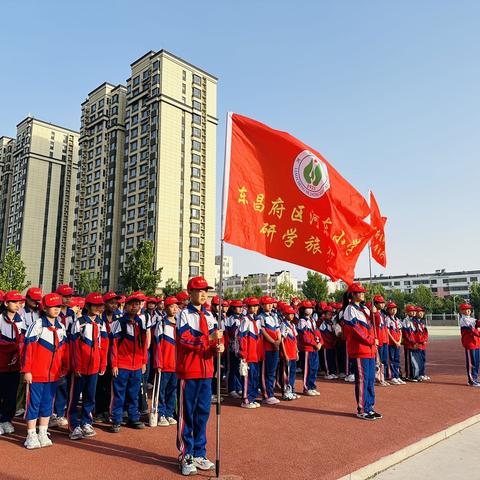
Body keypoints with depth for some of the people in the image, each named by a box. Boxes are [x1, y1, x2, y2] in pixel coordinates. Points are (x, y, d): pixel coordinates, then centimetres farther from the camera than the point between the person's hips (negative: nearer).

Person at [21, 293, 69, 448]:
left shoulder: (61, 327, 7)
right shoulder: (37, 325, -10)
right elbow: (27, 347, -10)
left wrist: (65, 368, 13)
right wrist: (26, 370, -12)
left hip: (53, 374, 5)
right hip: (36, 373, -5)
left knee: (48, 404, 13)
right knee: (33, 403, 4)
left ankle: (43, 434, 25)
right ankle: (31, 436, 16)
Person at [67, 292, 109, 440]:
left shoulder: (101, 323, 8)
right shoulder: (79, 322, -7)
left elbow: (104, 345, 9)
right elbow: (74, 346, -8)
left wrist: (103, 364, 5)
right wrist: (76, 366, -10)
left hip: (94, 367, 5)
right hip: (80, 367, -5)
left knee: (90, 397, 13)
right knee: (74, 397, 5)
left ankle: (86, 423, 25)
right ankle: (74, 426, 14)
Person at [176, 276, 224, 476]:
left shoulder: (209, 315, 11)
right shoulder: (184, 314, -7)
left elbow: (214, 339, 10)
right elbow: (185, 339, -19)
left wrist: (218, 346, -13)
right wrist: (209, 338, -30)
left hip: (206, 370, 6)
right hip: (188, 371, -6)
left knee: (203, 413, 12)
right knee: (186, 414, 3)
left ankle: (199, 454, 26)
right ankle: (186, 457, 15)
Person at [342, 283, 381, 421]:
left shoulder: (364, 309, 16)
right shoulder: (350, 309, -11)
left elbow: (374, 325, 20)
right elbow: (356, 330, -16)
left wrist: (374, 314, 2)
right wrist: (372, 341, -12)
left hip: (370, 350, 8)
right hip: (359, 350, -8)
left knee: (370, 379, 13)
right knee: (362, 380, -3)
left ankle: (370, 407, 23)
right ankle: (362, 410, 6)